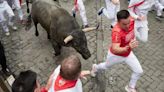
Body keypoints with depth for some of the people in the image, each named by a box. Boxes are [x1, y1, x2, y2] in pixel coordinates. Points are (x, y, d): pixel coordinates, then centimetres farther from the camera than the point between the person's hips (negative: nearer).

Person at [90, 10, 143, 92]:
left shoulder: (131, 21, -23)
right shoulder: (116, 32, -42)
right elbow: (115, 50, -51)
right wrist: (128, 47, -69)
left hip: (128, 53, 5)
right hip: (115, 55, -5)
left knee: (139, 71, 6)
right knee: (106, 66, 25)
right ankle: (95, 67, 62)